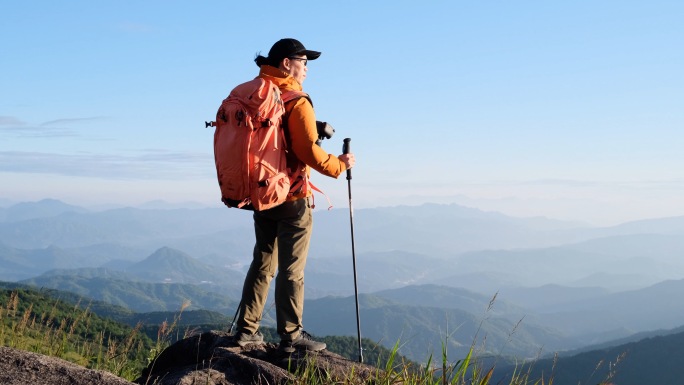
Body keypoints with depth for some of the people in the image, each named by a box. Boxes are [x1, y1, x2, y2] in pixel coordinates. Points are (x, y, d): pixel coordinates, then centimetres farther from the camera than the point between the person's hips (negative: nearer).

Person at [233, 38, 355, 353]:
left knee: (262, 262, 16)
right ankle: (291, 336, 5)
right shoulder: (296, 101, -15)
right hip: (292, 197, -7)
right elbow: (308, 151, -21)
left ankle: (246, 329, 19)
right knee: (291, 269, 0)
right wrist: (339, 165, -6)